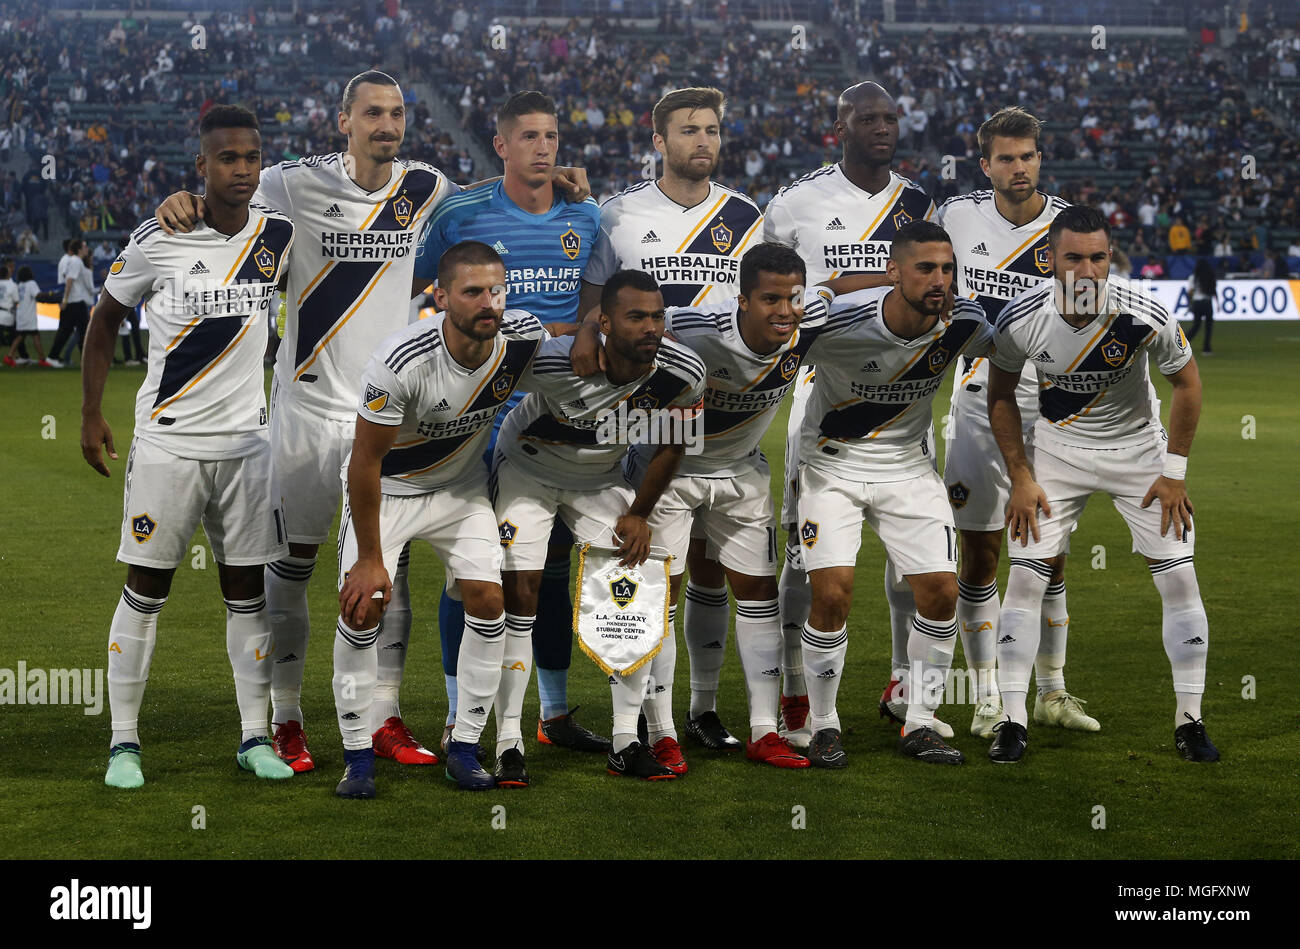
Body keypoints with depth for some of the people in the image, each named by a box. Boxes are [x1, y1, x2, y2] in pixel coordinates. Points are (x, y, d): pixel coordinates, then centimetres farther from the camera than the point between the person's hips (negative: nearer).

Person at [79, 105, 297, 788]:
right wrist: (91, 416, 3)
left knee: (247, 590, 6)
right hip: (167, 444, -3)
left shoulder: (278, 235, 0)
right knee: (146, 591, 1)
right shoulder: (157, 241, -10)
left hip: (246, 442, 3)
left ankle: (254, 737, 15)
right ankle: (123, 743, 10)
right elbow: (106, 322, 4)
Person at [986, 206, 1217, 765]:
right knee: (1025, 577, -8)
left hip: (1138, 450, 0)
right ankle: (1013, 721, 2)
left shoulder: (1145, 316, -26)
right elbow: (1000, 397, -3)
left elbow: (1186, 383, -8)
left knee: (1179, 577, -6)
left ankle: (1189, 720, 8)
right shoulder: (1020, 320, -21)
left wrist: (1174, 472, -7)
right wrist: (1020, 478, -6)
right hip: (1057, 448, 1)